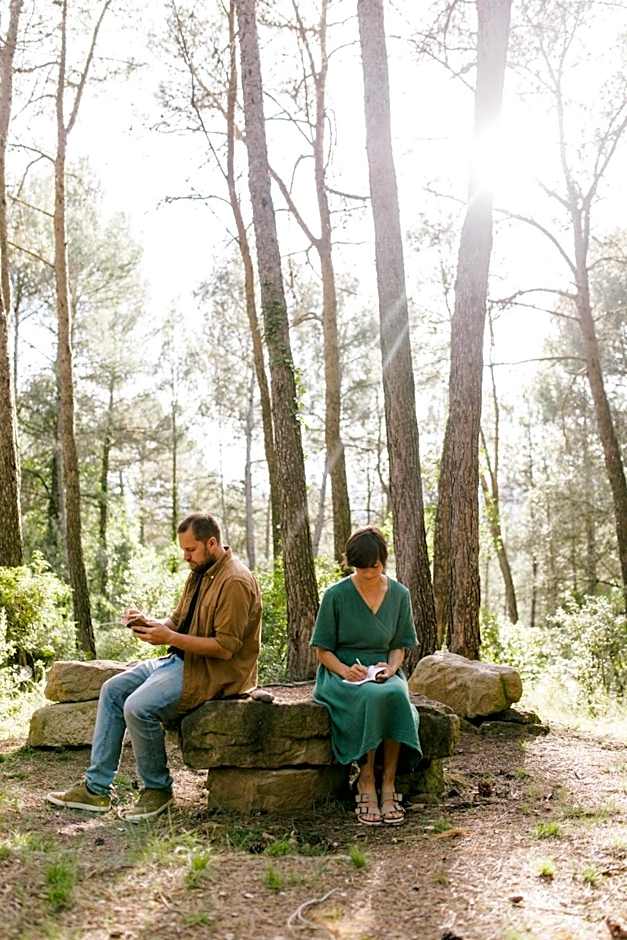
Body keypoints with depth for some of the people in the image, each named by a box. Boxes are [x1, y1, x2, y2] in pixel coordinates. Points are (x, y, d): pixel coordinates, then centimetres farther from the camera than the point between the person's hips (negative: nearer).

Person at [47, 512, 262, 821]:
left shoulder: (235, 582, -19)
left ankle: (157, 789, -2)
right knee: (113, 689, 3)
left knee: (138, 706, -25)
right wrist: (147, 623, -5)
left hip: (215, 671, -10)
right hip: (183, 660, 10)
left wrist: (170, 638, -24)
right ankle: (96, 788, 5)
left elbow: (225, 647, -23)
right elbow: (177, 622, 16)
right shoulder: (200, 573, 12)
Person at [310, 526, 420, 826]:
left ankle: (388, 784, -26)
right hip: (341, 673, -3)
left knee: (396, 695, -34)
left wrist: (391, 667, -10)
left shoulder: (399, 595, 5)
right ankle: (366, 784, -26)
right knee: (372, 697, -36)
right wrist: (345, 670, -19)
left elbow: (399, 646, 11)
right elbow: (323, 650, 0)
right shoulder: (335, 595, -5)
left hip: (384, 672, 3)